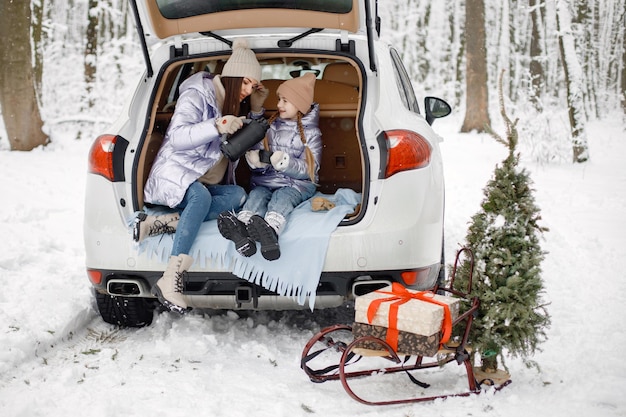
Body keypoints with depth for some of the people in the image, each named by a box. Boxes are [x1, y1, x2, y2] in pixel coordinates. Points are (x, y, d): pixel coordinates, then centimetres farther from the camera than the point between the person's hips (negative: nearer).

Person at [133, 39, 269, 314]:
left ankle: (164, 222, -35)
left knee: (238, 195, -26)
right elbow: (177, 137, -21)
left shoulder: (233, 104, 17)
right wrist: (216, 127, -36)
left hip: (209, 184, 7)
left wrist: (256, 110, 10)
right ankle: (170, 279, -47)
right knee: (200, 196, -40)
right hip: (176, 175, -7)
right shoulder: (196, 96, -8)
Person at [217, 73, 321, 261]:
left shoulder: (311, 133, 5)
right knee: (256, 195, -30)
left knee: (282, 197, -35)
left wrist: (284, 162, -22)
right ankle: (240, 228, -63)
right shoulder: (272, 126, 16)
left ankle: (270, 230, -68)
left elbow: (310, 170, -4)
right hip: (266, 180, 3)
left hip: (297, 184, -3)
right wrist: (255, 159, -15)